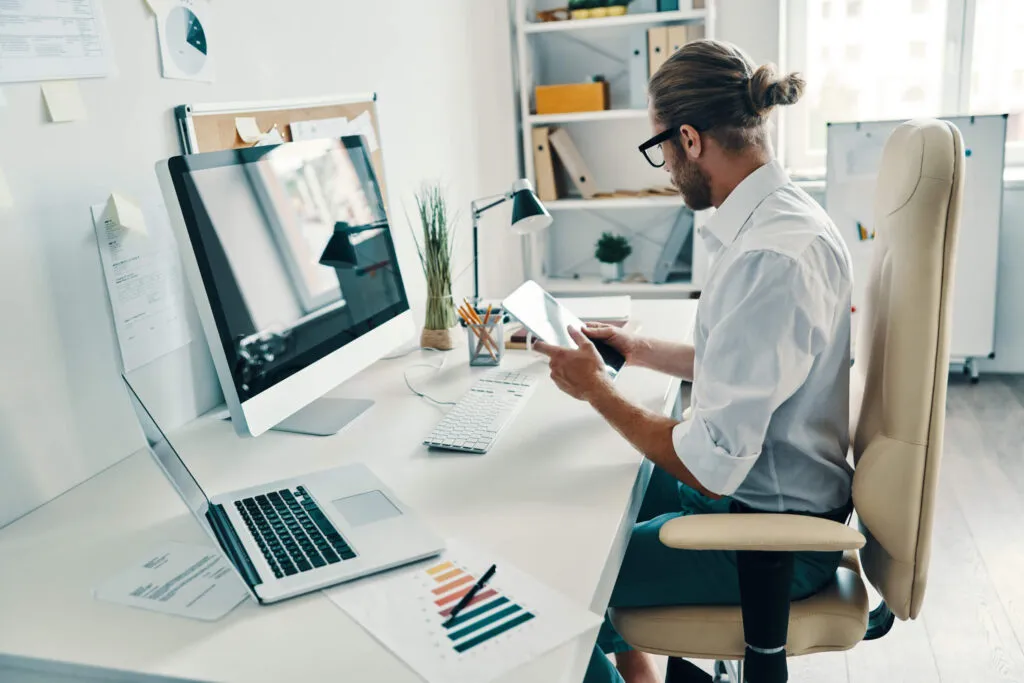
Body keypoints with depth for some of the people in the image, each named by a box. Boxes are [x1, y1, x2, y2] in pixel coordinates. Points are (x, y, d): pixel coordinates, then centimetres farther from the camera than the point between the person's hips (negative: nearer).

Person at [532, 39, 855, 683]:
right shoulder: (780, 214, 2)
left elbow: (710, 467, -28)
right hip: (750, 486, 10)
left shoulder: (772, 256, -30)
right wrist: (641, 349, 15)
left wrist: (598, 390, -15)